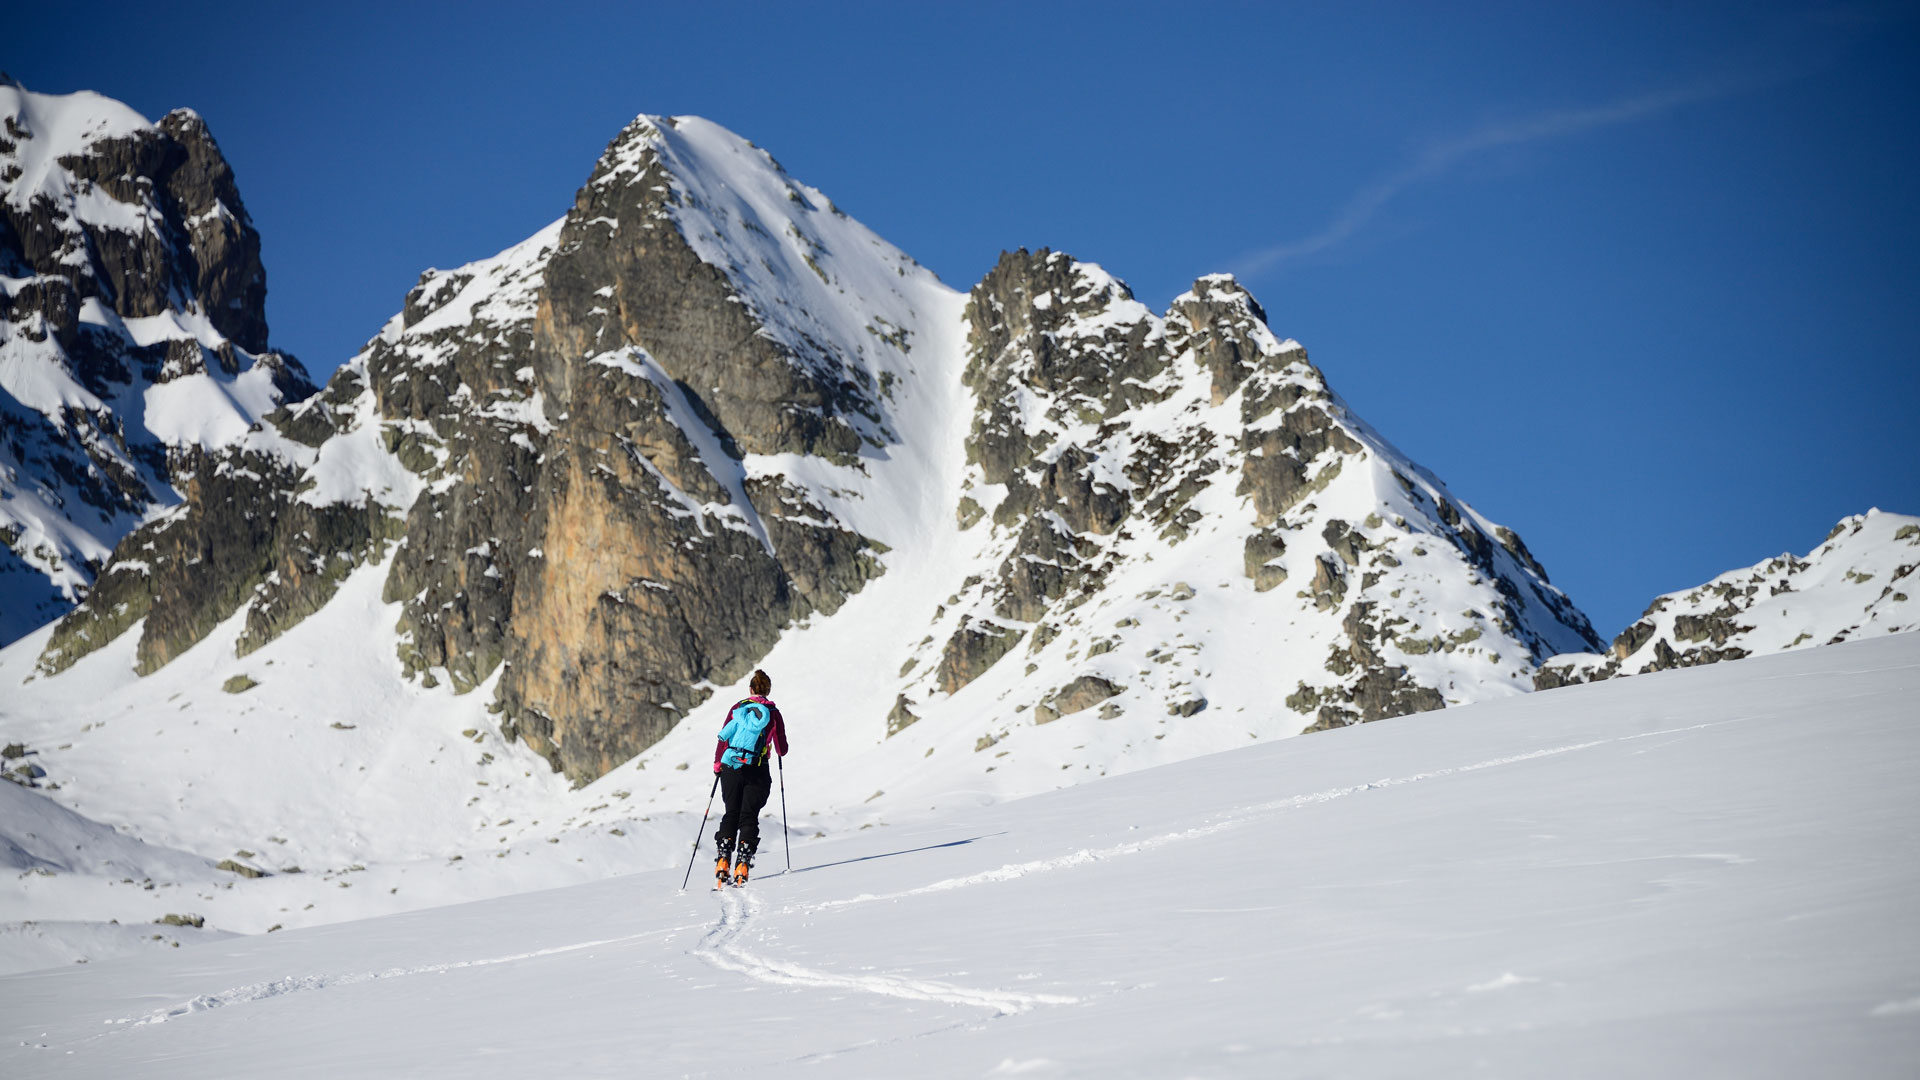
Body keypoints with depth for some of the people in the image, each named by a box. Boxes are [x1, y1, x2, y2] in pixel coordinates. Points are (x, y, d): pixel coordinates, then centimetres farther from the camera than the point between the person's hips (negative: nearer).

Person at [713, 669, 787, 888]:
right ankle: (742, 864, -11)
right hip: (757, 771, -1)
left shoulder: (737, 708, 5)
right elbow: (782, 750, 6)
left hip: (731, 769, 1)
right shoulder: (773, 713, 2)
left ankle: (723, 862, -1)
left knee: (731, 814, 12)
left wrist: (717, 764, 15)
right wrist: (778, 748, 30)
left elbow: (723, 738, 2)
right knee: (749, 817, 3)